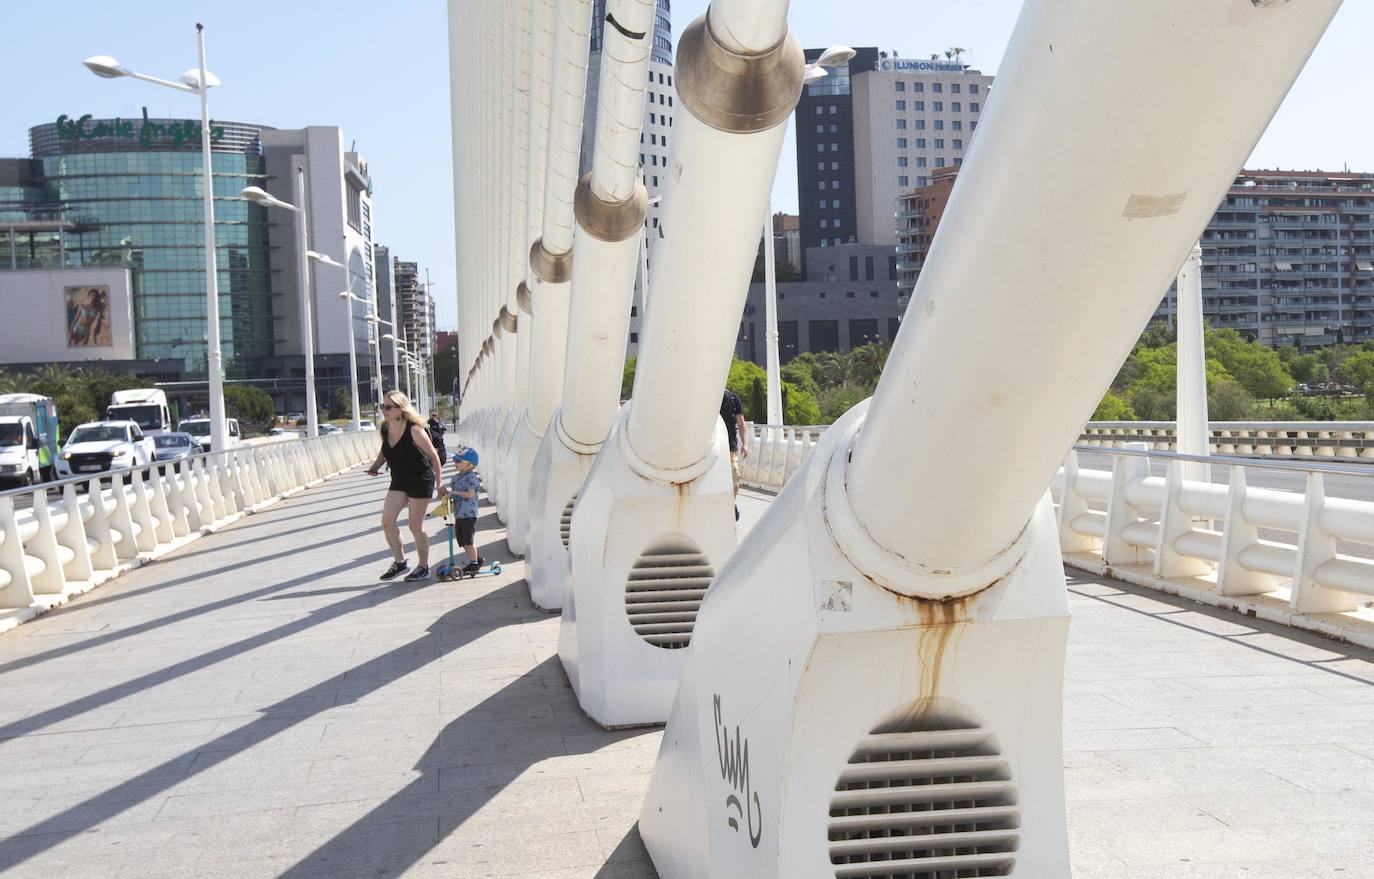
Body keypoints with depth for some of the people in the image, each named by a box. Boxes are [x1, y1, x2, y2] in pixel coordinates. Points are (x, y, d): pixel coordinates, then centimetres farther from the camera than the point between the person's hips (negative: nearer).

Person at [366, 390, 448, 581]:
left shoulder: (414, 430, -20)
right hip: (398, 481, 7)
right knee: (387, 522, -1)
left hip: (420, 481, -6)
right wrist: (375, 466, 1)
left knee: (416, 526, 0)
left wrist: (439, 484, -9)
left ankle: (423, 567, 16)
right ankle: (400, 562, 16)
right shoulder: (384, 428, -2)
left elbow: (433, 456, -12)